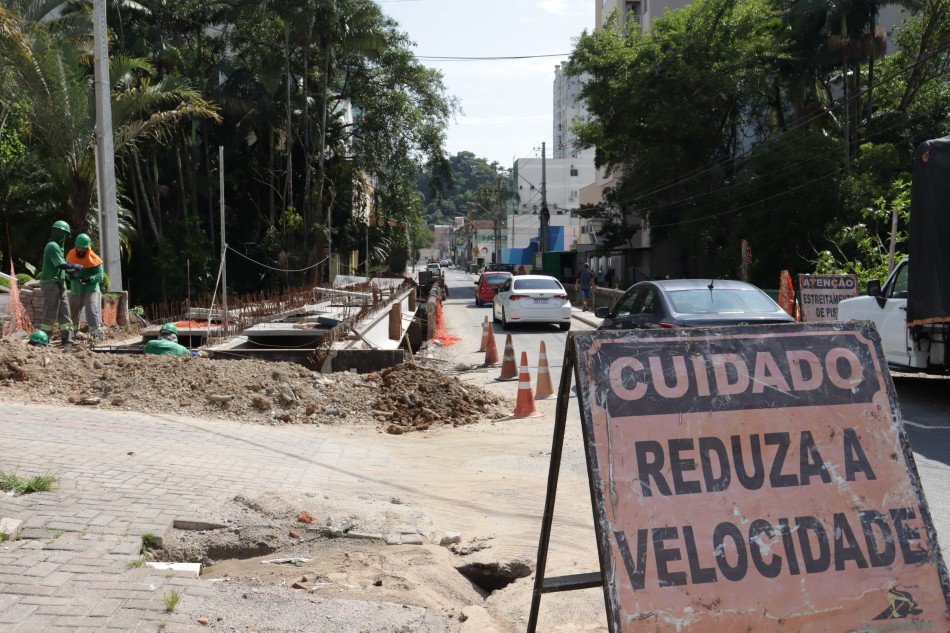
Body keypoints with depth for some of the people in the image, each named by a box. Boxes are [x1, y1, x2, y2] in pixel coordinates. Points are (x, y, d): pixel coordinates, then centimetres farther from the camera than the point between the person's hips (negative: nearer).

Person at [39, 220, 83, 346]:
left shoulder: (55, 246, 18)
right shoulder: (53, 246, -14)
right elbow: (61, 265, -23)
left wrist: (70, 273, 13)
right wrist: (76, 266, -11)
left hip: (58, 284, 10)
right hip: (51, 283, -10)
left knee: (64, 311, 8)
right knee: (50, 312, -5)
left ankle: (67, 337, 8)